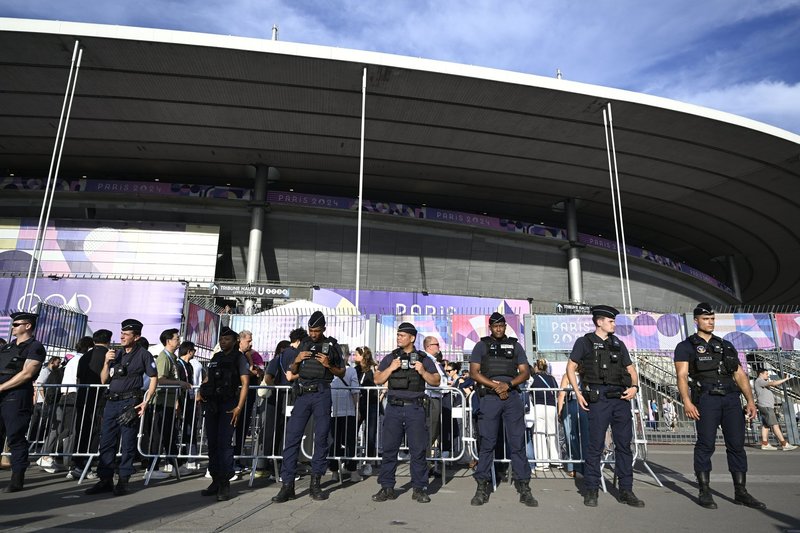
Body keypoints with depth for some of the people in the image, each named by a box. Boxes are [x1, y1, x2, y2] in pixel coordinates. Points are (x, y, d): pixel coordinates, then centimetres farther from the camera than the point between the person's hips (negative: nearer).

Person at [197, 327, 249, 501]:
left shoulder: (239, 358, 0)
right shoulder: (216, 357, 17)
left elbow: (245, 383, -7)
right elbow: (207, 379, 26)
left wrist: (239, 407, -16)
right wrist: (201, 392, 5)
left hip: (229, 405, -6)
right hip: (212, 403, 6)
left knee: (224, 443, -10)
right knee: (212, 443, 9)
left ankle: (225, 484, -5)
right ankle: (215, 481, 19)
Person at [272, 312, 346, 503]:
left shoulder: (332, 345, 5)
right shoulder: (303, 344, 12)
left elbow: (342, 372, 7)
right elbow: (291, 373, 16)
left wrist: (328, 365, -11)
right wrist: (296, 361, -5)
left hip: (321, 394, -2)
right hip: (302, 394, 2)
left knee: (321, 438, 2)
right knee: (292, 437, -3)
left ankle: (315, 483, 13)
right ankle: (287, 485, 1)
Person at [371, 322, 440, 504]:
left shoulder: (423, 359, 9)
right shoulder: (390, 358, 12)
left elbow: (436, 381, 7)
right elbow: (377, 380, 6)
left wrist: (423, 372, -10)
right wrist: (391, 368, -8)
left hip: (415, 409, -1)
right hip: (393, 408, 1)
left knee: (418, 450, 1)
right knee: (389, 449, 2)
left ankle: (418, 488, 12)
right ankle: (387, 488, 12)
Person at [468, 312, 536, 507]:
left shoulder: (515, 345, 15)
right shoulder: (481, 345, 10)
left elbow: (525, 373, 9)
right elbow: (474, 372, 1)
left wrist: (508, 384, -8)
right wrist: (495, 385, -9)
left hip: (512, 397, 1)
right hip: (489, 398, -1)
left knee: (517, 443, 1)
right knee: (487, 443, 1)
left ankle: (524, 488, 7)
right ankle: (482, 488, 8)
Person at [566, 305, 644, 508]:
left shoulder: (618, 344, 18)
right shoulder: (585, 342, 5)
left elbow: (631, 369, 20)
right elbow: (571, 367, 3)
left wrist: (634, 386, 0)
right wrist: (578, 393, -5)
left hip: (621, 398, 5)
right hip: (598, 398, -5)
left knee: (624, 444, 7)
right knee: (596, 445, -2)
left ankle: (626, 490, 17)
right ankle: (591, 490, 8)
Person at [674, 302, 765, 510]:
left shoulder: (726, 346, 20)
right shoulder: (686, 346, 6)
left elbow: (740, 375, 17)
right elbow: (682, 376, -4)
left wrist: (750, 400, 4)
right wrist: (687, 402, -17)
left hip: (731, 399, 4)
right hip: (706, 399, -4)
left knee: (737, 445, 4)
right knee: (706, 445, -4)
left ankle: (740, 492, 13)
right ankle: (704, 492, 5)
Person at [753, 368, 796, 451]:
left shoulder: (762, 382, 27)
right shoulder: (759, 381, -8)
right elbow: (773, 383, -16)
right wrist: (785, 379, -10)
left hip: (767, 406, 10)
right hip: (765, 406, -10)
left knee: (765, 425, 4)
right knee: (775, 425, -12)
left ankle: (765, 444, 2)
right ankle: (784, 444, -15)